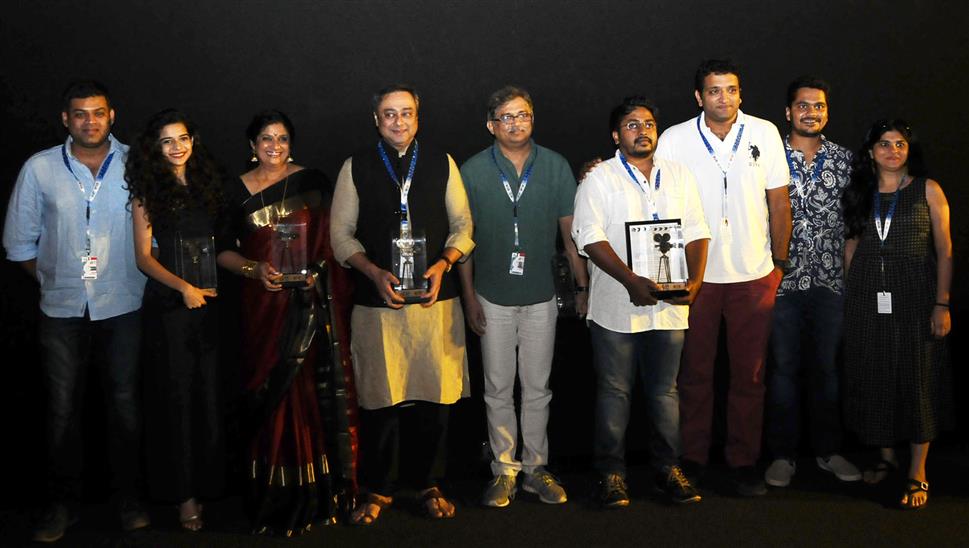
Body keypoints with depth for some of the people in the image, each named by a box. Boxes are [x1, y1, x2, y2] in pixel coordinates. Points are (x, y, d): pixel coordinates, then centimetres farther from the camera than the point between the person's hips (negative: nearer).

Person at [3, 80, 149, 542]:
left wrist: (141, 277, 1)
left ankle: (129, 499, 21)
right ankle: (62, 503, 20)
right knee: (62, 409, 7)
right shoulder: (39, 169, -1)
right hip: (62, 309, 1)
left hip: (122, 306, -1)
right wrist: (51, 278, 7)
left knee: (124, 404, 7)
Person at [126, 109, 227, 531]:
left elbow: (220, 241, 12)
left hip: (213, 302, 3)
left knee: (213, 393, 4)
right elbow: (143, 257, -2)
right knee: (178, 396, 2)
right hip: (170, 305, -3)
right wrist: (183, 287, -14)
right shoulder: (148, 192, 1)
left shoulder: (207, 183, 10)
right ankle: (185, 493, 11)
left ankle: (213, 482, 16)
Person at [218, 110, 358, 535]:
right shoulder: (237, 191, 6)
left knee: (313, 391, 0)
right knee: (270, 395, 2)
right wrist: (254, 270, -9)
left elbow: (333, 237, 4)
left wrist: (319, 270, -12)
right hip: (265, 305, 1)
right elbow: (222, 249, 8)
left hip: (312, 304, -1)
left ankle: (316, 490, 11)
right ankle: (275, 493, 12)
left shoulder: (312, 182, 3)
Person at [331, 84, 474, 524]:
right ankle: (377, 490, 18)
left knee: (434, 393, 5)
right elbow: (341, 233, 4)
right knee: (379, 397, 3)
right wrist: (375, 273, -11)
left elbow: (462, 224, 9)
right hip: (376, 303, -1)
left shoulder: (441, 163, 8)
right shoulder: (356, 167, 4)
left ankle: (428, 484, 22)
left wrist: (443, 264, -8)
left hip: (435, 299, 1)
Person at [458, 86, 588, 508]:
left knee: (537, 388, 9)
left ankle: (535, 467, 20)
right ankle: (505, 469, 18)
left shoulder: (555, 167, -1)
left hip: (541, 296, 1)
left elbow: (570, 231, 3)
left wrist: (582, 286, 1)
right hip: (492, 298, 0)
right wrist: (468, 296, -2)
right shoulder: (472, 171, -3)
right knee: (498, 389, 7)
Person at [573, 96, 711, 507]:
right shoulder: (599, 179, -1)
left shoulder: (679, 176, 11)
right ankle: (611, 473, 14)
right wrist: (632, 281, -21)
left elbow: (696, 232, 9)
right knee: (614, 392, 4)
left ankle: (668, 469, 22)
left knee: (665, 390, 11)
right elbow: (592, 239, -10)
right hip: (616, 305, -3)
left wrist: (695, 280, -9)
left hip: (669, 305, 3)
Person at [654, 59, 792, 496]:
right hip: (694, 275, -1)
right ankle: (691, 459, 22)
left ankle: (744, 461, 20)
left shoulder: (764, 134, 1)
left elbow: (779, 201, 5)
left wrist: (780, 260, 5)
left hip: (754, 275, 1)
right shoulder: (674, 140, -3)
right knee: (694, 373, 9)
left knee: (749, 374, 8)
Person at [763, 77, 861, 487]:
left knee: (827, 366, 9)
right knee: (783, 366, 4)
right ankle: (782, 454, 14)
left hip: (830, 280, 2)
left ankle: (828, 450, 22)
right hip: (783, 279, -2)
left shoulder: (843, 159, 8)